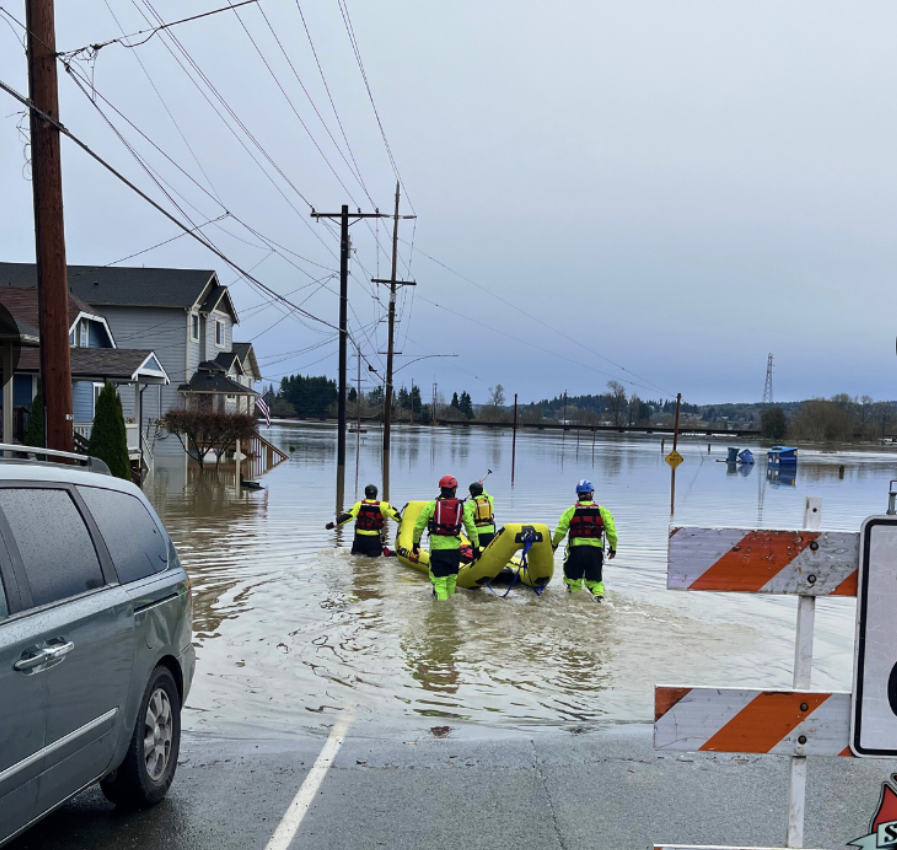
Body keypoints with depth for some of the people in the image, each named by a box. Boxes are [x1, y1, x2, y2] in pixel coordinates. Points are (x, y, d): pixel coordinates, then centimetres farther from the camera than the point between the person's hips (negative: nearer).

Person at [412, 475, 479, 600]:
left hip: (437, 549, -2)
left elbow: (419, 526, 0)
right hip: (454, 549, 2)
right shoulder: (461, 507, 2)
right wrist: (476, 547, 17)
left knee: (439, 581, 0)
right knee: (452, 579, 19)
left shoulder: (432, 505, -3)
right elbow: (471, 528, 7)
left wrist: (415, 543, 14)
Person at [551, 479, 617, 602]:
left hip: (575, 549, -1)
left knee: (573, 576, 15)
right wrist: (613, 548, 17)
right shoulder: (602, 511, 4)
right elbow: (612, 531, 2)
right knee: (595, 578, 14)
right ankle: (598, 593, -8)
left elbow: (560, 530, -2)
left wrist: (554, 544, 16)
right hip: (595, 549, 2)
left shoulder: (571, 511, 1)